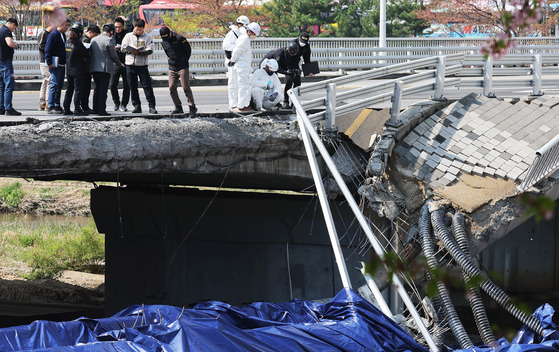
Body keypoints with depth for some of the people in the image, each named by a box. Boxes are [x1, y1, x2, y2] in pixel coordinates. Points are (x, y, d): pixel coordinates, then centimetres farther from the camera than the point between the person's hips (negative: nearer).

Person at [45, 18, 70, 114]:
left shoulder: (63, 35, 16)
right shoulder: (53, 35, -11)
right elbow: (48, 50, -14)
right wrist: (49, 62, -19)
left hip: (62, 64, 9)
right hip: (55, 65, -9)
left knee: (60, 85, 11)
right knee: (54, 84, -10)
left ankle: (57, 105, 16)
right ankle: (51, 107, -10)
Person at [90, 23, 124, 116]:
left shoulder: (93, 39, 10)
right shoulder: (109, 40, -10)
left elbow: (91, 53, 14)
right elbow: (114, 55, -8)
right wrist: (119, 64, 10)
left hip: (94, 68, 6)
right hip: (105, 68, -6)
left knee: (97, 88, 17)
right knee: (103, 90, -4)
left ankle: (95, 109, 18)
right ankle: (101, 110, -6)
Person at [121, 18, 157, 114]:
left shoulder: (147, 37, 2)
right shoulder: (128, 36, 9)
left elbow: (150, 50, -6)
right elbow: (123, 48, 5)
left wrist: (139, 52, -21)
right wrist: (131, 50, -14)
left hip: (142, 65, -2)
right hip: (130, 64, 2)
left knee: (147, 86, -5)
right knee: (133, 86, 5)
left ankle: (152, 106, -2)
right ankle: (137, 106, 12)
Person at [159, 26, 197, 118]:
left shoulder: (180, 39, -11)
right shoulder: (164, 42, 8)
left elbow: (188, 50, 0)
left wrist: (184, 61, 4)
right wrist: (172, 61, 14)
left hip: (183, 67, -6)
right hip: (172, 68, 6)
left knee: (186, 87, -11)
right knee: (172, 88, 0)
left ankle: (192, 107, -7)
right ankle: (178, 107, 11)